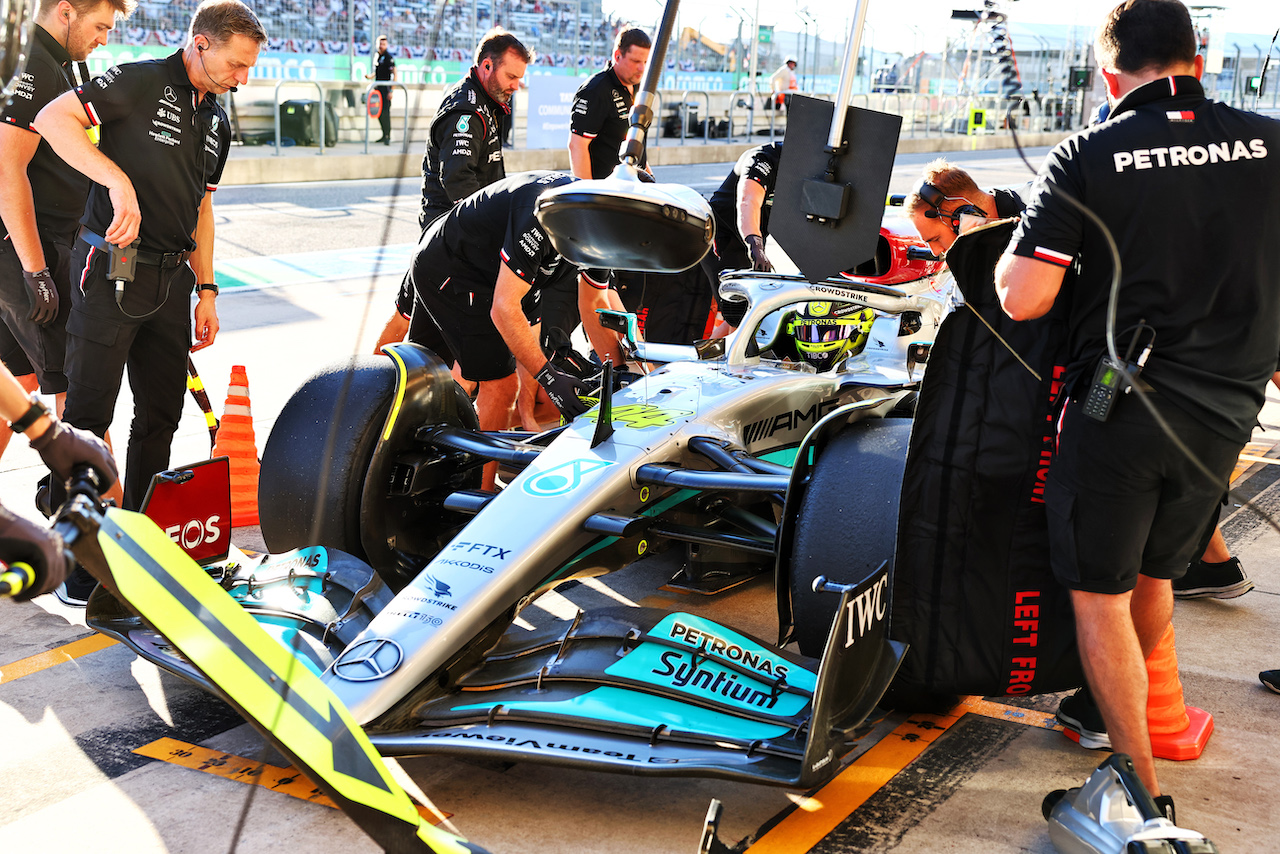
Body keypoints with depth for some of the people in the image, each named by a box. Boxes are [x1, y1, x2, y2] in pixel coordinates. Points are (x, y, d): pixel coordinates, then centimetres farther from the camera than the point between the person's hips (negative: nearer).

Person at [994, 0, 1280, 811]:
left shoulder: (1085, 158, -11)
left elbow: (1021, 298, -16)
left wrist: (1018, 242, 4)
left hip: (1118, 411, -4)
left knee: (1100, 594, 10)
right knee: (1156, 575, 24)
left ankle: (1144, 784, 13)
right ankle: (1113, 708, 46)